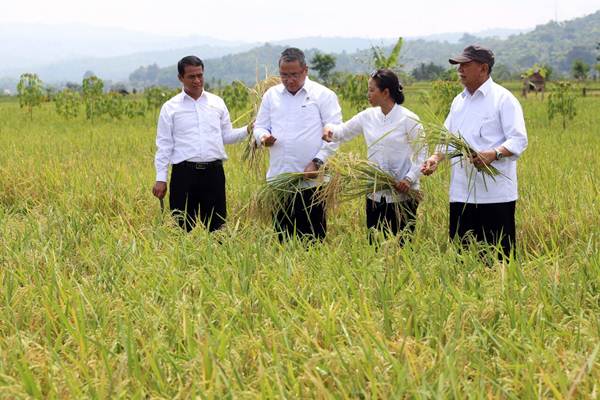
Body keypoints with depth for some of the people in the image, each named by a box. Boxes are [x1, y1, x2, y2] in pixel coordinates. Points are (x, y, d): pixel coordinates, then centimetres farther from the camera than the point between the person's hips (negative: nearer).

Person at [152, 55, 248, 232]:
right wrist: (160, 179, -2)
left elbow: (227, 136, 15)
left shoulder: (217, 103, 11)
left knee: (216, 226, 4)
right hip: (184, 173, -2)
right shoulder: (170, 107, 3)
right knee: (184, 229, 0)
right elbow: (164, 145, 3)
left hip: (214, 172, 2)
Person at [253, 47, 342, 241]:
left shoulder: (324, 95, 1)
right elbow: (259, 126, 19)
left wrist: (317, 162, -13)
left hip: (311, 180, -3)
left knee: (312, 238, -2)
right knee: (282, 237, 6)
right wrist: (263, 137, -6)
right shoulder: (271, 95, 13)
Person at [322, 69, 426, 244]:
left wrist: (410, 179, -18)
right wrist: (330, 130, -7)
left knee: (401, 246, 0)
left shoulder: (408, 119, -8)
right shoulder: (368, 116, 6)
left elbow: (421, 153, -6)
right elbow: (343, 132, 15)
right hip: (375, 194, 5)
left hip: (402, 194, -5)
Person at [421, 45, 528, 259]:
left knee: (498, 255, -4)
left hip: (495, 193, -7)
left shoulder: (503, 99, -4)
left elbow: (518, 140, -12)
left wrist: (493, 154, -29)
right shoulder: (459, 101, 18)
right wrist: (436, 157, 3)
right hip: (461, 192, 7)